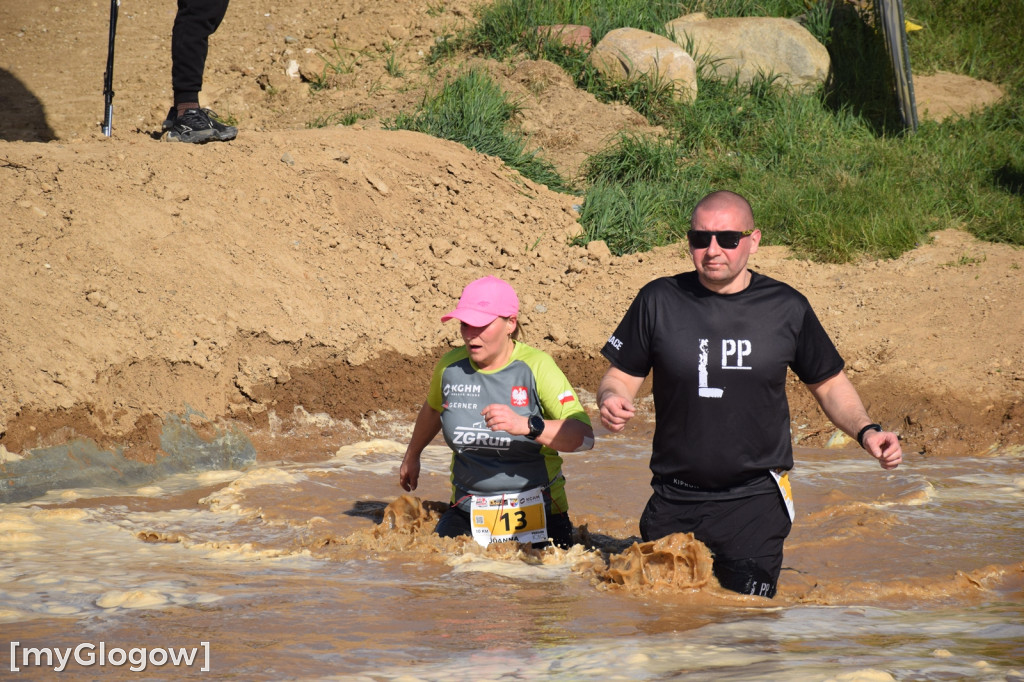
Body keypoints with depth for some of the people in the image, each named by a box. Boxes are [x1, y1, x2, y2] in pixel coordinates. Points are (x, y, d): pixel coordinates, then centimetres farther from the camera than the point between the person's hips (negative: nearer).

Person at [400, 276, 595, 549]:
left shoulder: (536, 366, -11)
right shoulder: (450, 365, 2)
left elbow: (585, 436, -22)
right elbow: (433, 408, 27)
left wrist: (525, 425, -37)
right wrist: (412, 457, 42)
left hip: (537, 515, -3)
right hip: (468, 513, 3)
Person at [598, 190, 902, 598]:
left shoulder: (786, 308, 1)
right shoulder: (660, 301, 0)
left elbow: (829, 384, 13)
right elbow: (621, 377, 6)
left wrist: (865, 431, -4)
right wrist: (611, 400, -17)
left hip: (755, 502, -1)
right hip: (674, 504, 1)